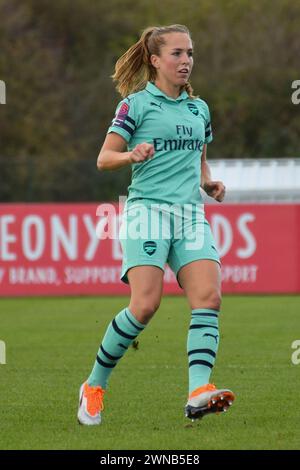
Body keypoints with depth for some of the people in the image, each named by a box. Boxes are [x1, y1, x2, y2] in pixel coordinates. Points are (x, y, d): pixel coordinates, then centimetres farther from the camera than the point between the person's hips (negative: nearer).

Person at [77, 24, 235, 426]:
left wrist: (209, 183, 10)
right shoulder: (136, 104, 2)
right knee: (146, 304, -16)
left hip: (191, 213, 5)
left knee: (208, 296, -16)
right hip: (147, 209, -5)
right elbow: (104, 159, 0)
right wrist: (132, 156, -20)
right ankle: (95, 386, 2)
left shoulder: (199, 109, 19)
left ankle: (199, 392, -26)